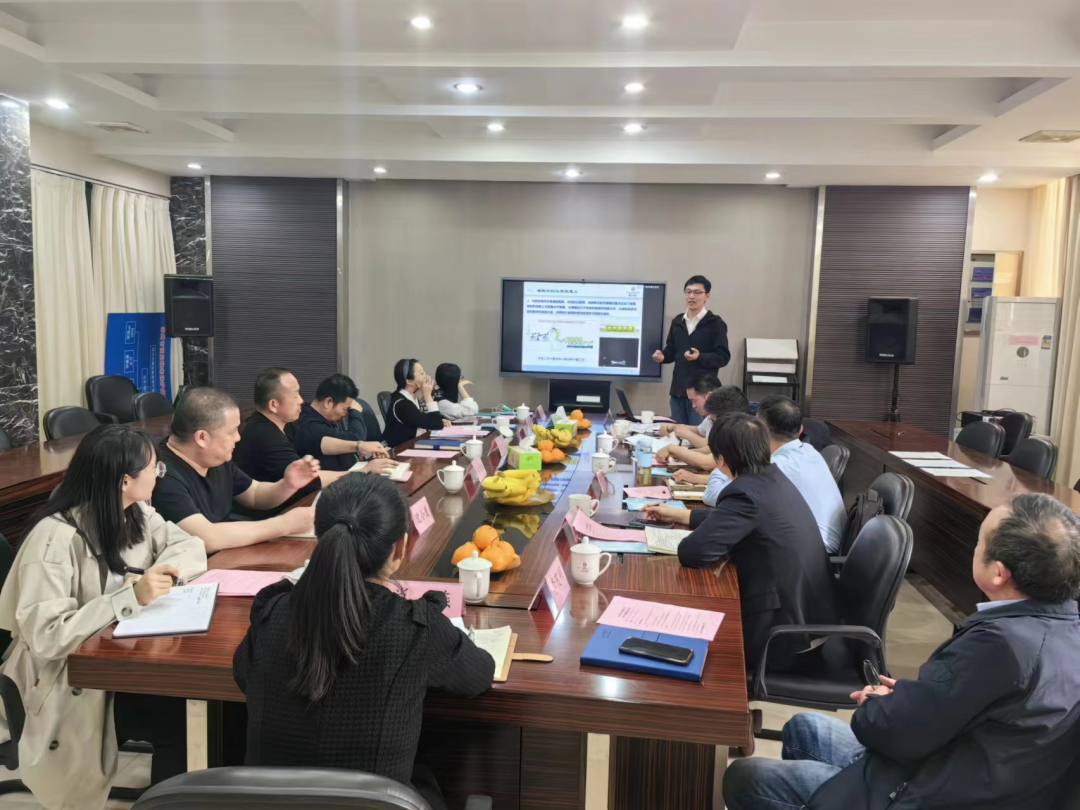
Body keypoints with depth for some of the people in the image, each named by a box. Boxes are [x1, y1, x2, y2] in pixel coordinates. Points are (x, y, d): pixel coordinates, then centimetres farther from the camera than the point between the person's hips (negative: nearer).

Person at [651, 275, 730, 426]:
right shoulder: (677, 321, 13)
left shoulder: (715, 323, -5)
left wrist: (700, 357, -24)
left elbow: (723, 357, -8)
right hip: (678, 389, 6)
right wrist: (662, 356, -4)